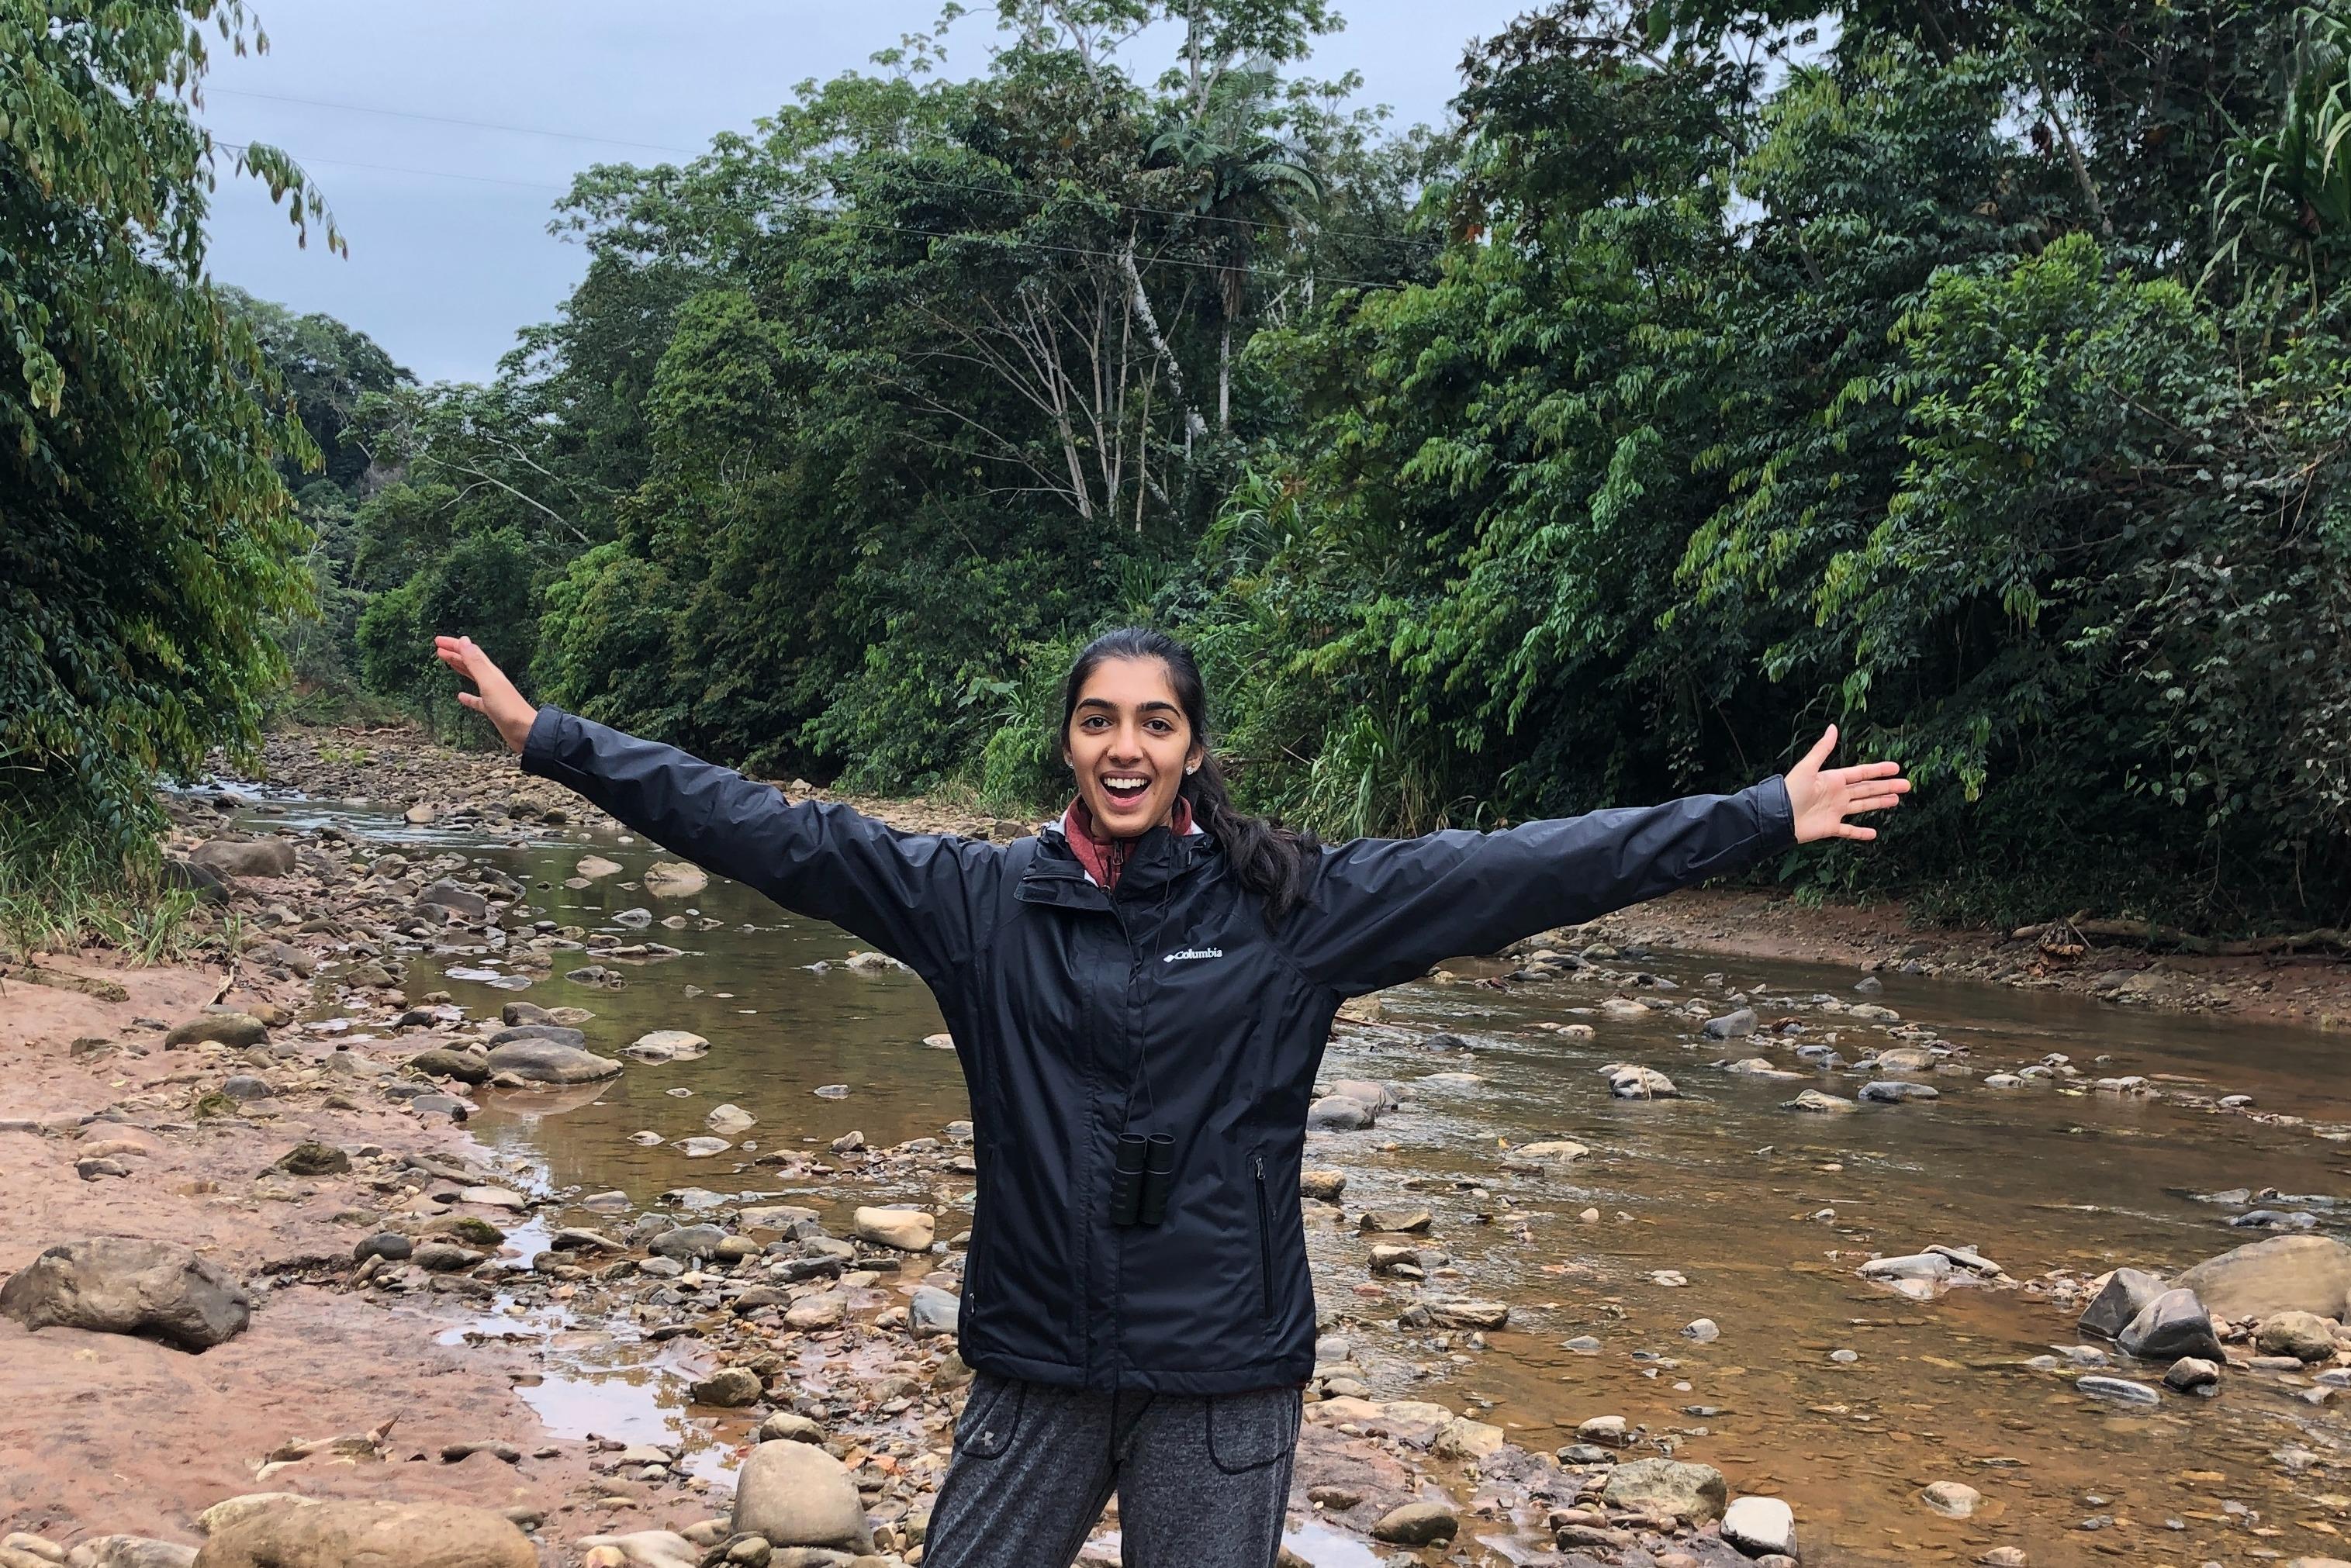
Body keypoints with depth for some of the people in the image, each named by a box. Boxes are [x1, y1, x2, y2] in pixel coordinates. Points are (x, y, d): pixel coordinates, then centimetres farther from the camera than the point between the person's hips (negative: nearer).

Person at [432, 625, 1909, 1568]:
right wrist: (554, 738, -4)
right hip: (1039, 1360, 1)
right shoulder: (985, 900, -2)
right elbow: (771, 831, -2)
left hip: (1225, 1371, -1)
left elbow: (1516, 869, -5)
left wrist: (1763, 818, -6)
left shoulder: (1293, 905, -4)